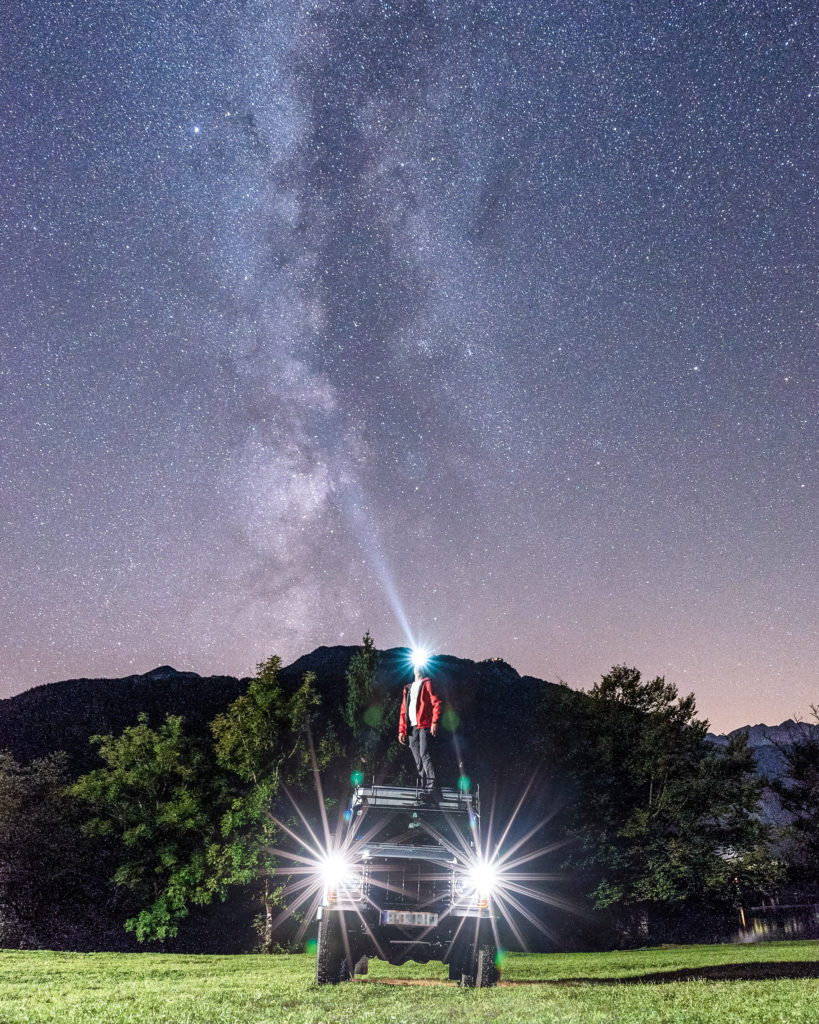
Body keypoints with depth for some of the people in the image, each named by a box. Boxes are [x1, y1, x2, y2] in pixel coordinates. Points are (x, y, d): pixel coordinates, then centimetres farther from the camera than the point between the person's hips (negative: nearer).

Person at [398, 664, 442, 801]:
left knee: (424, 754, -19)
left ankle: (431, 788, -21)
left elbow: (436, 703, -5)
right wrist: (401, 730, 16)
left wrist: (434, 722, -16)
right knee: (418, 761, 4)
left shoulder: (427, 684, 6)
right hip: (412, 728, 6)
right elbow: (403, 710, 23)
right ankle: (423, 789, 6)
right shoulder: (408, 688, 24)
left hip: (424, 725, -6)